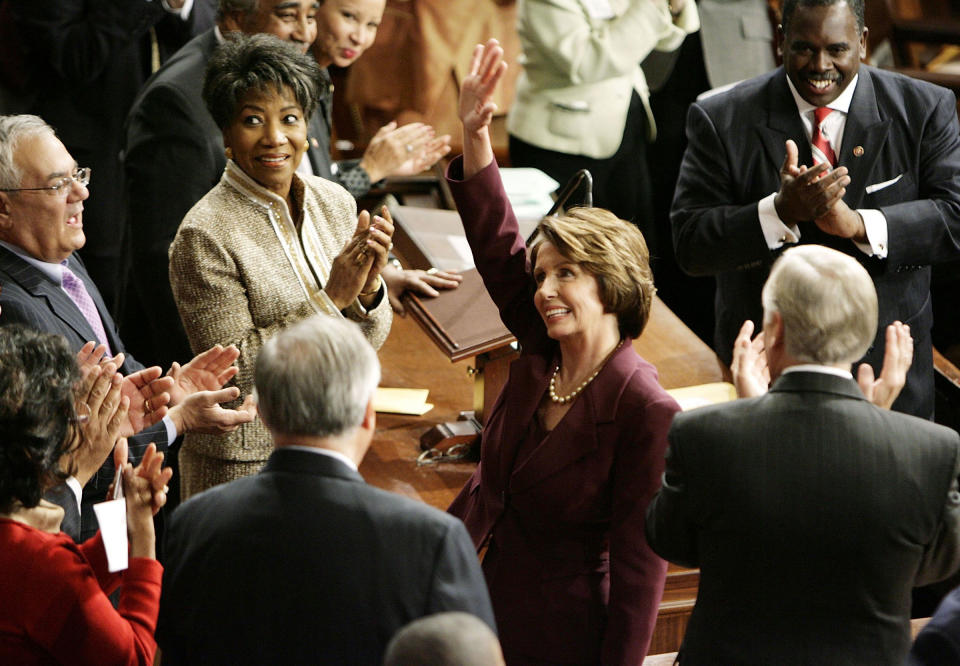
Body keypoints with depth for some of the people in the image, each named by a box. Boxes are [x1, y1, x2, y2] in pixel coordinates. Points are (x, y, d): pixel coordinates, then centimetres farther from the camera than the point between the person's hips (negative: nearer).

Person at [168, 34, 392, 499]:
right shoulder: (205, 235, -18)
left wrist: (367, 289, -16)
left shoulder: (334, 203, 0)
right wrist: (330, 299, -23)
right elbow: (231, 370, -20)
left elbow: (366, 343, 6)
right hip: (247, 461, -6)